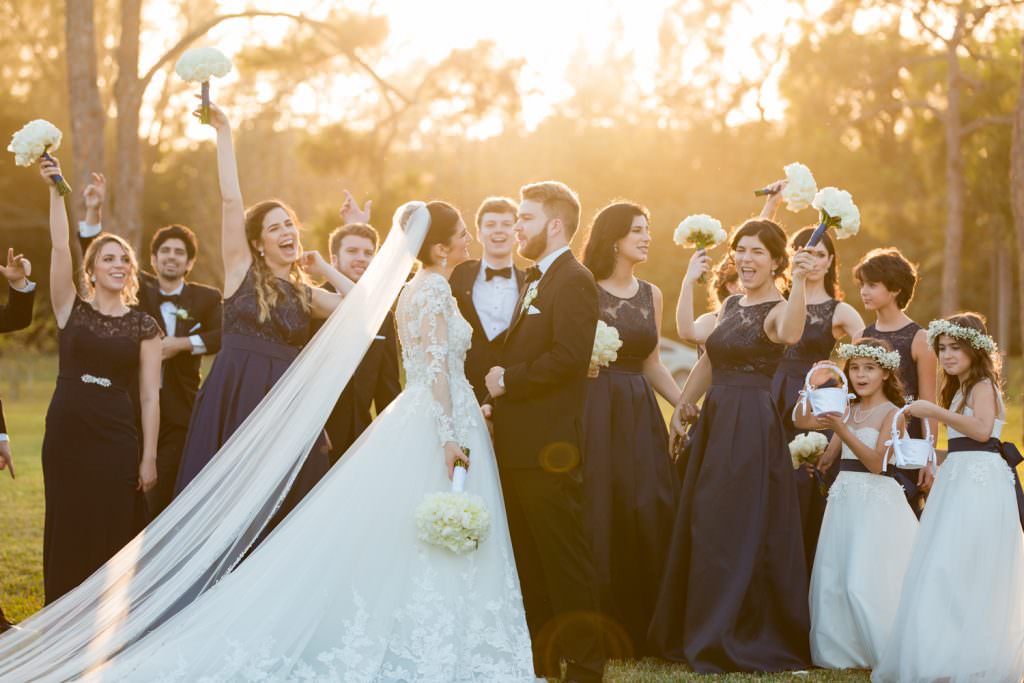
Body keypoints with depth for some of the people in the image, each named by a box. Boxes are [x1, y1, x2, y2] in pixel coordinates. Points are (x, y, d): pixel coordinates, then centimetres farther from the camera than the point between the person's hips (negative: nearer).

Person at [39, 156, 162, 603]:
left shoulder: (144, 327, 5)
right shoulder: (72, 310, 6)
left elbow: (149, 396, 2)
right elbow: (60, 247, -6)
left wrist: (149, 458, -3)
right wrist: (55, 189, -12)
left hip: (117, 438, 0)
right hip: (65, 433, 1)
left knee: (113, 534, 0)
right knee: (68, 533, 3)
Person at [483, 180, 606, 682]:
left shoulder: (573, 281, -12)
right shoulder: (536, 281, 19)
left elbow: (569, 357, -23)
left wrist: (508, 381, -15)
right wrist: (497, 398, 7)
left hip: (547, 446, -10)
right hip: (518, 443, 10)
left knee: (564, 558, -4)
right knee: (528, 559, 15)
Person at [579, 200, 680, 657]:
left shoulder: (651, 295, 14)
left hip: (640, 415, 5)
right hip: (593, 413, -5)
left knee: (647, 513, 0)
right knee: (597, 513, -4)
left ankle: (641, 628, 11)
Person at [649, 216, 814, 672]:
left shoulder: (779, 308, -10)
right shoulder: (731, 305, 14)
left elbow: (790, 334, -34)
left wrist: (798, 282, -44)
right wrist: (683, 405, 22)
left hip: (752, 424, -8)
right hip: (714, 418, 8)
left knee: (737, 528, -3)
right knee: (701, 527, 12)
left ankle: (738, 641, 7)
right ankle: (702, 634, 25)